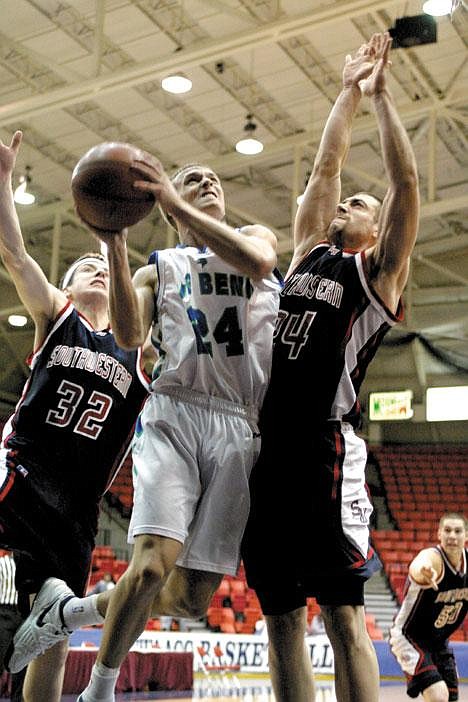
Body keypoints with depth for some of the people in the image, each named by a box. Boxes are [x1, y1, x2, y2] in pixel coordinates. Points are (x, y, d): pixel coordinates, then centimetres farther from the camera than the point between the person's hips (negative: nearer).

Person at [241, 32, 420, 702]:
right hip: (267, 446, 6)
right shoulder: (309, 253, 21)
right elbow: (324, 167, 22)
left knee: (343, 610, -9)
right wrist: (348, 92, 30)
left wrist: (381, 94, 3)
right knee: (280, 613, 6)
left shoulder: (377, 271, 6)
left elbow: (406, 182, -3)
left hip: (326, 448, -6)